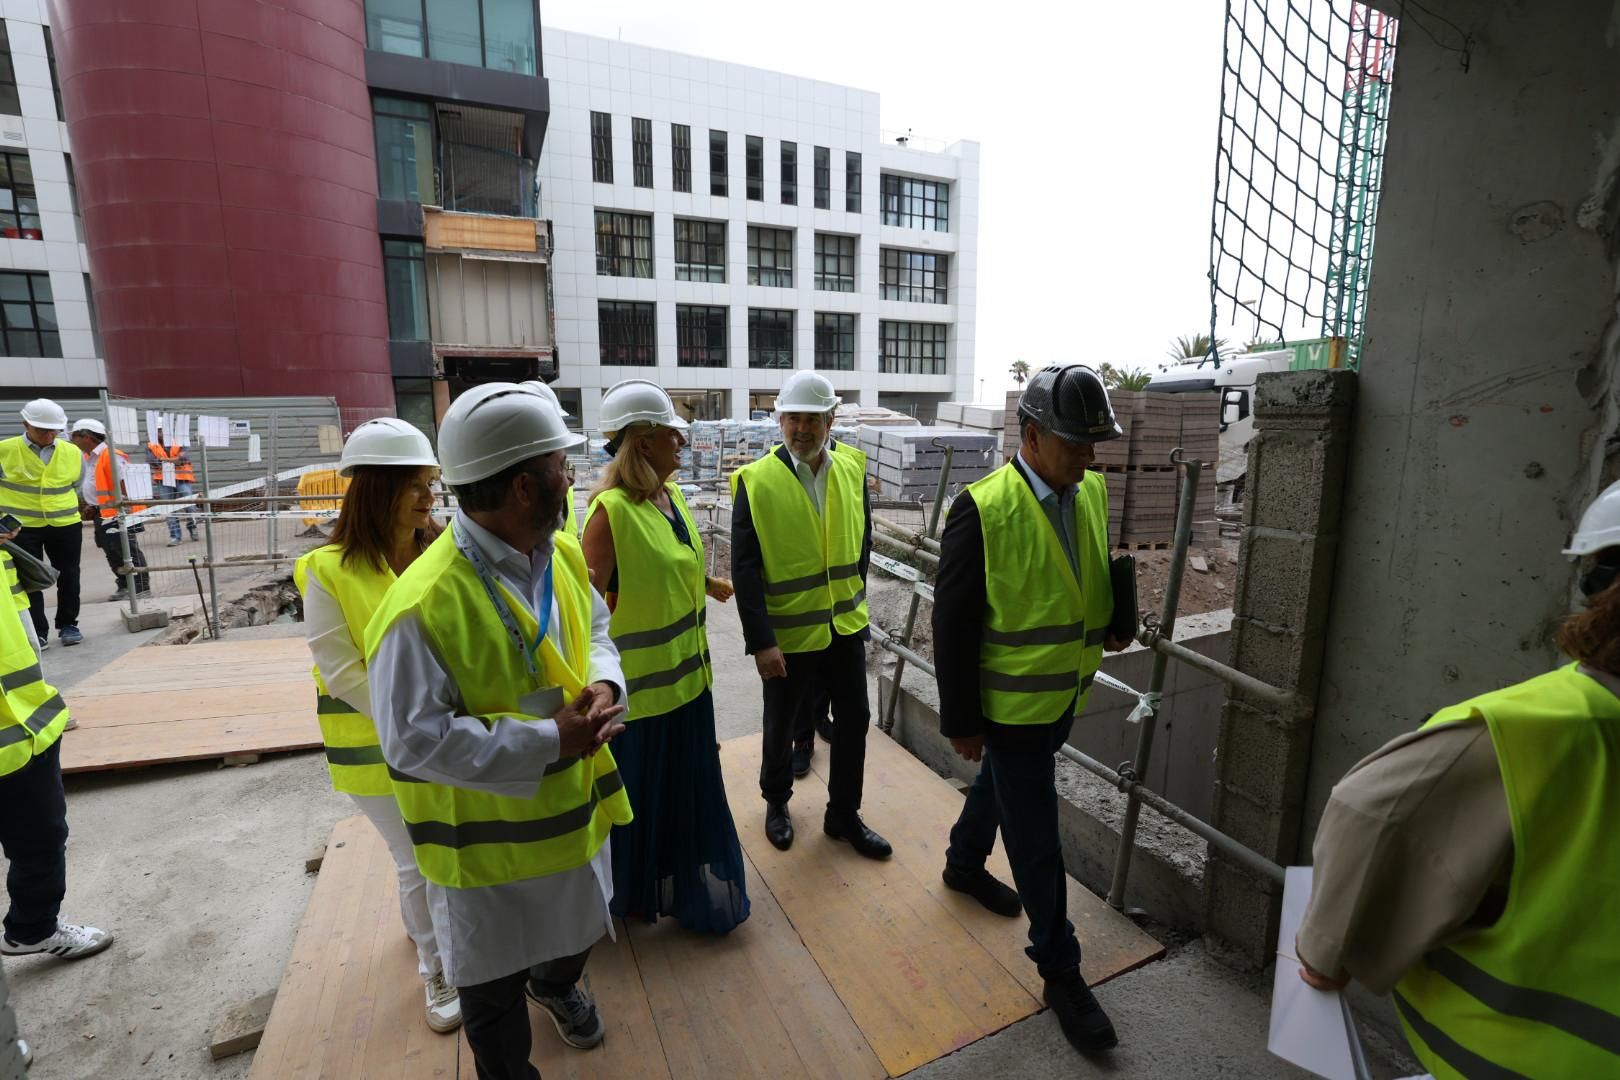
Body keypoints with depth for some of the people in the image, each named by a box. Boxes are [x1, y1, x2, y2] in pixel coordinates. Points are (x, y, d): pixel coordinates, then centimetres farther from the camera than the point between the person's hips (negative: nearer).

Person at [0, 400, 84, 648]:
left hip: (66, 525, 2)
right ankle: (37, 632, 10)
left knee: (68, 577, 9)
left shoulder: (73, 453, 1)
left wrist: (63, 506, 14)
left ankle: (68, 625, 23)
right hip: (20, 527, -2)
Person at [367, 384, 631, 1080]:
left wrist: (604, 684, -15)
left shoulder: (564, 553, -8)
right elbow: (415, 739, -26)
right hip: (489, 836, -6)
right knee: (494, 991, 20)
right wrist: (546, 742, -29)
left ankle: (556, 986, 66)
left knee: (578, 931, 32)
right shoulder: (423, 604, -30)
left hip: (575, 803, 7)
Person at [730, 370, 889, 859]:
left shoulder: (852, 467, -4)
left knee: (853, 721, 13)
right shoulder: (756, 480, -16)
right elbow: (745, 568, -16)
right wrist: (761, 642, -18)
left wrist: (854, 594, 14)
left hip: (846, 624, 4)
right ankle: (776, 801, 43)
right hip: (788, 632, -3)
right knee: (781, 726, 16)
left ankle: (844, 814, 35)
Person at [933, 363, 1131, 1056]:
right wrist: (960, 721, -14)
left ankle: (964, 863, 55)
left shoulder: (1092, 492, -2)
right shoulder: (983, 510, -23)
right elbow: (953, 625, -19)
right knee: (1037, 841, 6)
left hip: (1066, 693, 7)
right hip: (1011, 705, -7)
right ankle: (1060, 972, 27)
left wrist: (1111, 620, -8)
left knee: (999, 784, 29)